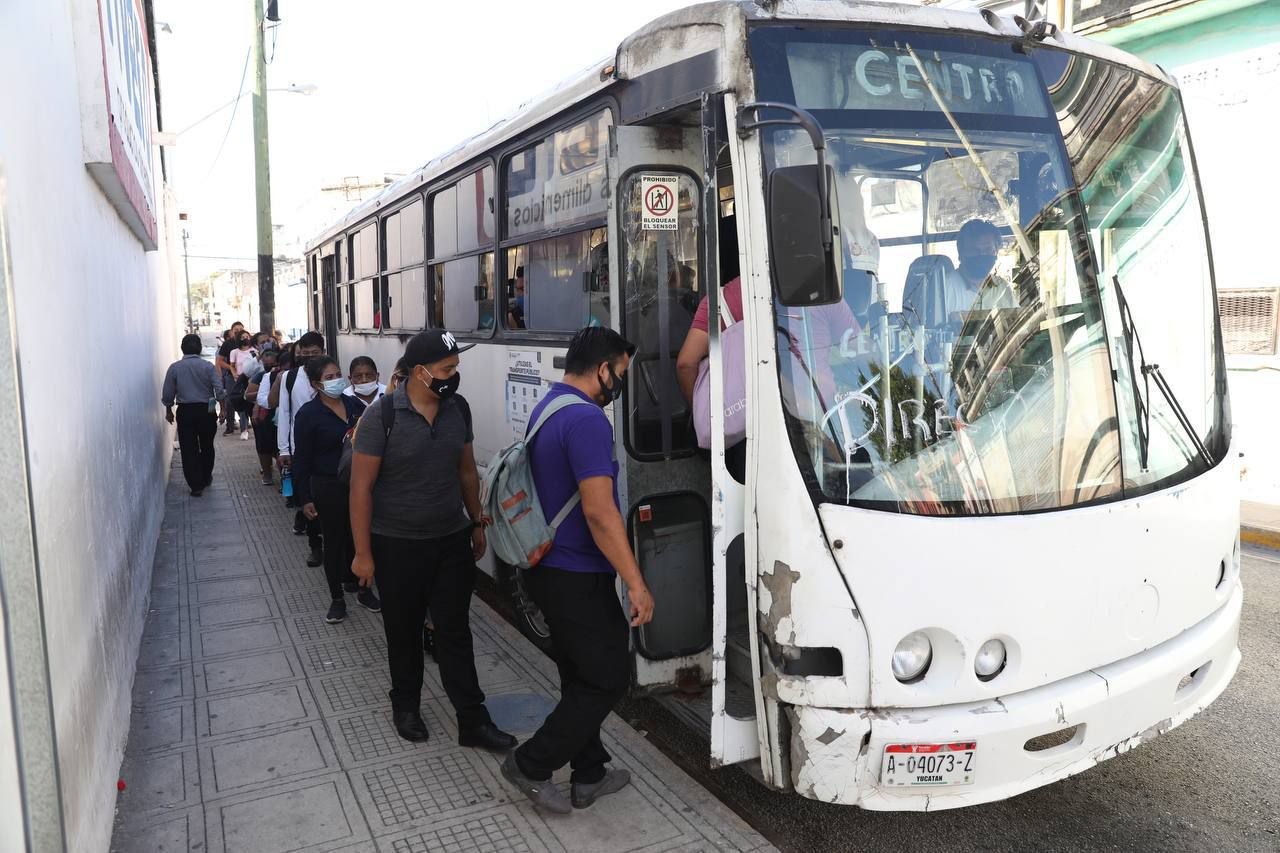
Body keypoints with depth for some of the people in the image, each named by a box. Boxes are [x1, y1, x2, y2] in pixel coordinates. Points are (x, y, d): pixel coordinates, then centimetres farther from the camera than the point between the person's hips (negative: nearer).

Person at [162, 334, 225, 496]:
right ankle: (206, 478, 33)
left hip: (185, 412, 0)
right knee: (207, 446, 18)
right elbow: (219, 390, -10)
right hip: (206, 411, 0)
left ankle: (196, 485, 4)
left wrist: (168, 410, 17)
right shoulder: (208, 366, -6)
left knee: (188, 449, 5)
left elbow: (167, 394, 1)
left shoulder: (174, 368, -3)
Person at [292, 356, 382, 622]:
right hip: (328, 487, -4)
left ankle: (363, 590, 30)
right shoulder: (308, 414, -10)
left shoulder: (354, 404, 2)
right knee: (335, 541, 8)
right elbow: (302, 459, -8)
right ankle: (337, 599, 23)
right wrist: (305, 498, -9)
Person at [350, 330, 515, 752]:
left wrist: (477, 523, 13)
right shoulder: (381, 416, -16)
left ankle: (473, 721, 14)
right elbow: (361, 487, -13)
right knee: (404, 632, 15)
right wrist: (363, 553, -12)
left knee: (455, 632, 7)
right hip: (398, 545, -3)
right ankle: (406, 707, 36)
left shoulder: (458, 408, -2)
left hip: (452, 540, 3)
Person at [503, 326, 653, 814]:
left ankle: (589, 775, 29)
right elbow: (599, 511, -27)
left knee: (581, 678, 18)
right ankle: (531, 764, 12)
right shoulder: (587, 420, -22)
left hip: (550, 569, 10)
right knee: (608, 679, 4)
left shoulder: (545, 408, 10)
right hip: (579, 578, -10)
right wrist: (636, 584, -22)